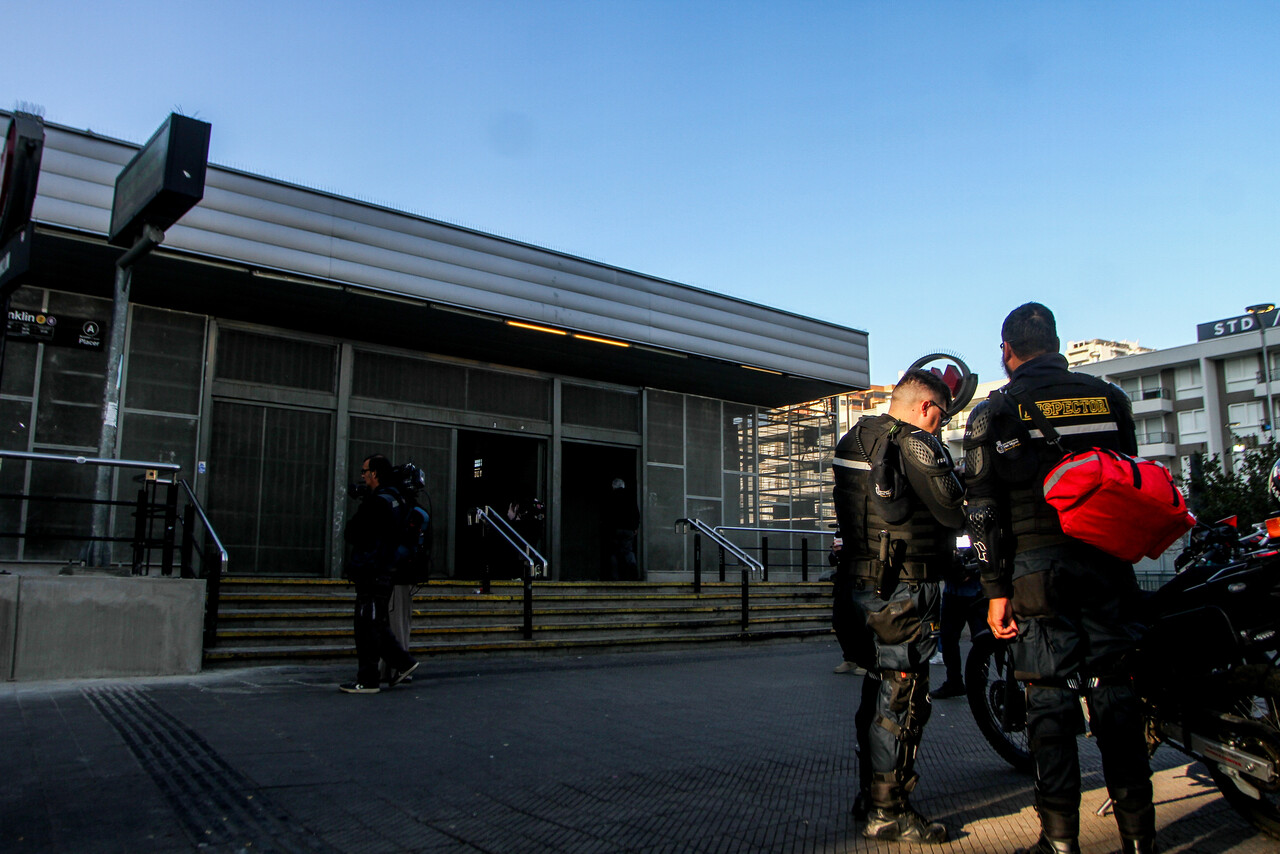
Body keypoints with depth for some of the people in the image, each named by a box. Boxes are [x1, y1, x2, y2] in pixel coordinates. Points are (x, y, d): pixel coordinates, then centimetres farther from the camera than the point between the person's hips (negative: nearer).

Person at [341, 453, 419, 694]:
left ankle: (367, 681, 2)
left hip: (371, 574, -10)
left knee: (367, 627, -4)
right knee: (377, 624, 17)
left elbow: (351, 534, -15)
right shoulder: (394, 500, 15)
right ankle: (403, 662, 21)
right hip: (384, 572, 10)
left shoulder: (377, 502, -16)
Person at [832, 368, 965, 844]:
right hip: (906, 590, -9)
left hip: (863, 584, 9)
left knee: (879, 691, 17)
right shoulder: (916, 442, -14)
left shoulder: (855, 440, 13)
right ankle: (887, 813, 5)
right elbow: (953, 512, -15)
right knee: (901, 697, -2)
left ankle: (869, 796, 27)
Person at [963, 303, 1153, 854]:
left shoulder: (994, 413, 0)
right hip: (1107, 564, 3)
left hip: (1038, 567, -3)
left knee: (1051, 699, 1)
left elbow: (985, 509, -4)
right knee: (1115, 692, 8)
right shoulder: (1110, 399, 10)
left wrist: (996, 590, -2)